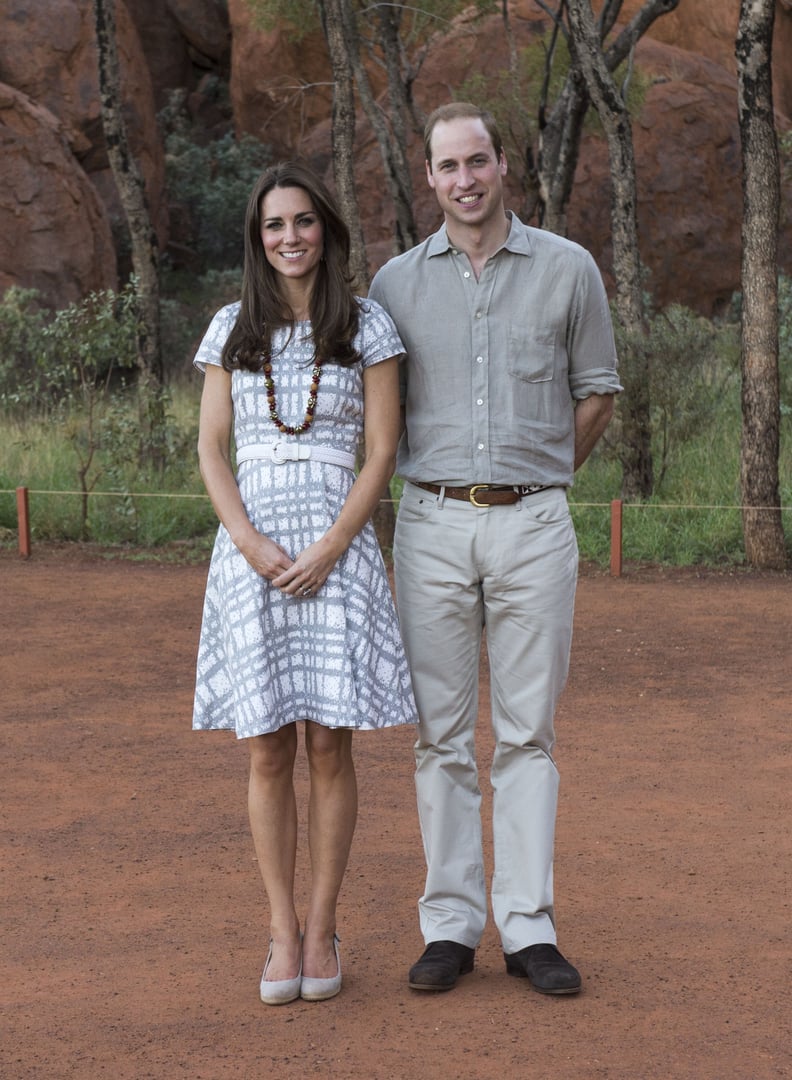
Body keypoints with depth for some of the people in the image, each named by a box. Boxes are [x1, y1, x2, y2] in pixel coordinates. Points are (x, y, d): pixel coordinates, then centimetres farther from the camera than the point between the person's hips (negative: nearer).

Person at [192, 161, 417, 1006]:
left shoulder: (366, 326, 3)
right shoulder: (232, 329, 9)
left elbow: (382, 450, 0)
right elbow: (211, 450, 6)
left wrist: (329, 550, -11)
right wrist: (252, 545, -9)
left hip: (337, 546, -1)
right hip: (250, 547, 2)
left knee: (328, 744, 0)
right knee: (268, 751, 2)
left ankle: (322, 929, 10)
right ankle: (281, 932, 11)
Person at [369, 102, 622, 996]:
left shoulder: (567, 269, 3)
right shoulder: (397, 282, 6)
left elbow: (596, 394, 11)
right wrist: (448, 486, 12)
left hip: (534, 526, -1)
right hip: (432, 526, 1)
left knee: (527, 731, 3)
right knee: (441, 734, 4)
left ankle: (529, 928, 9)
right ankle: (450, 926, 10)